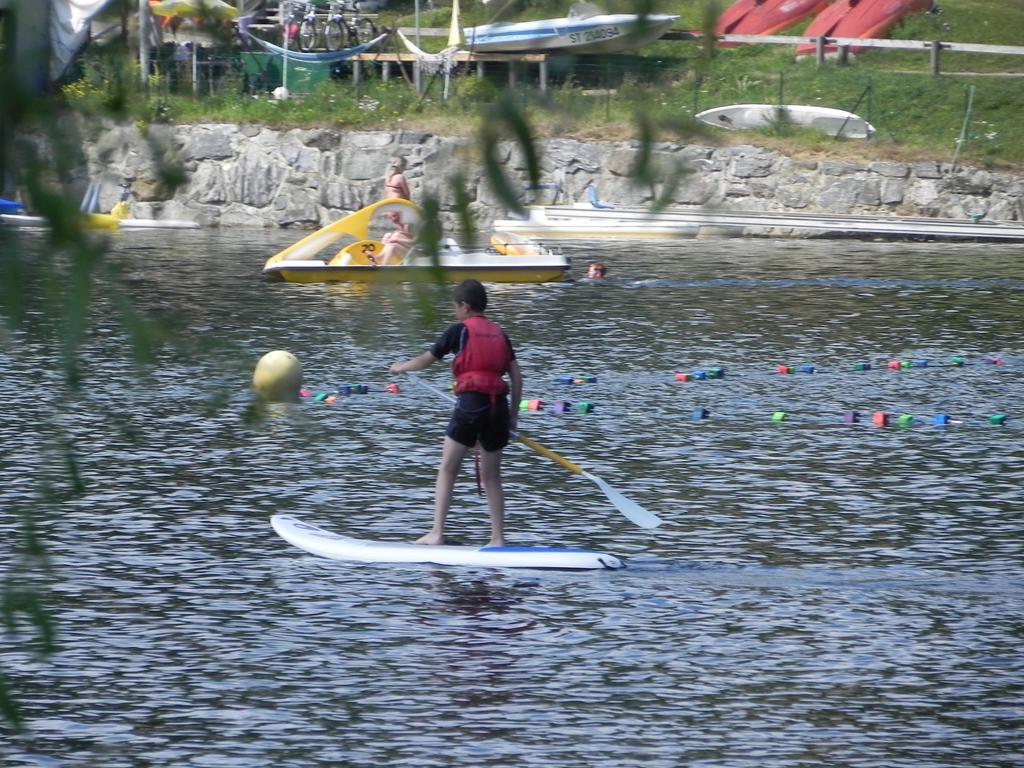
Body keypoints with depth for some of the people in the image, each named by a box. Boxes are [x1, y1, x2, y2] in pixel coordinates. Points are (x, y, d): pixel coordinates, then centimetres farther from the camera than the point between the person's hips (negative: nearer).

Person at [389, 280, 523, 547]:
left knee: (447, 470, 0)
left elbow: (426, 359, 9)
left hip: (471, 402, -5)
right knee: (491, 476, 14)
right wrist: (513, 411, 18)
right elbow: (516, 375, 12)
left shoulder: (459, 330, 2)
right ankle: (498, 539, 10)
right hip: (498, 404, 5)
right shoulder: (499, 333, 16)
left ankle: (437, 533, -8)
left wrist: (400, 367, 27)